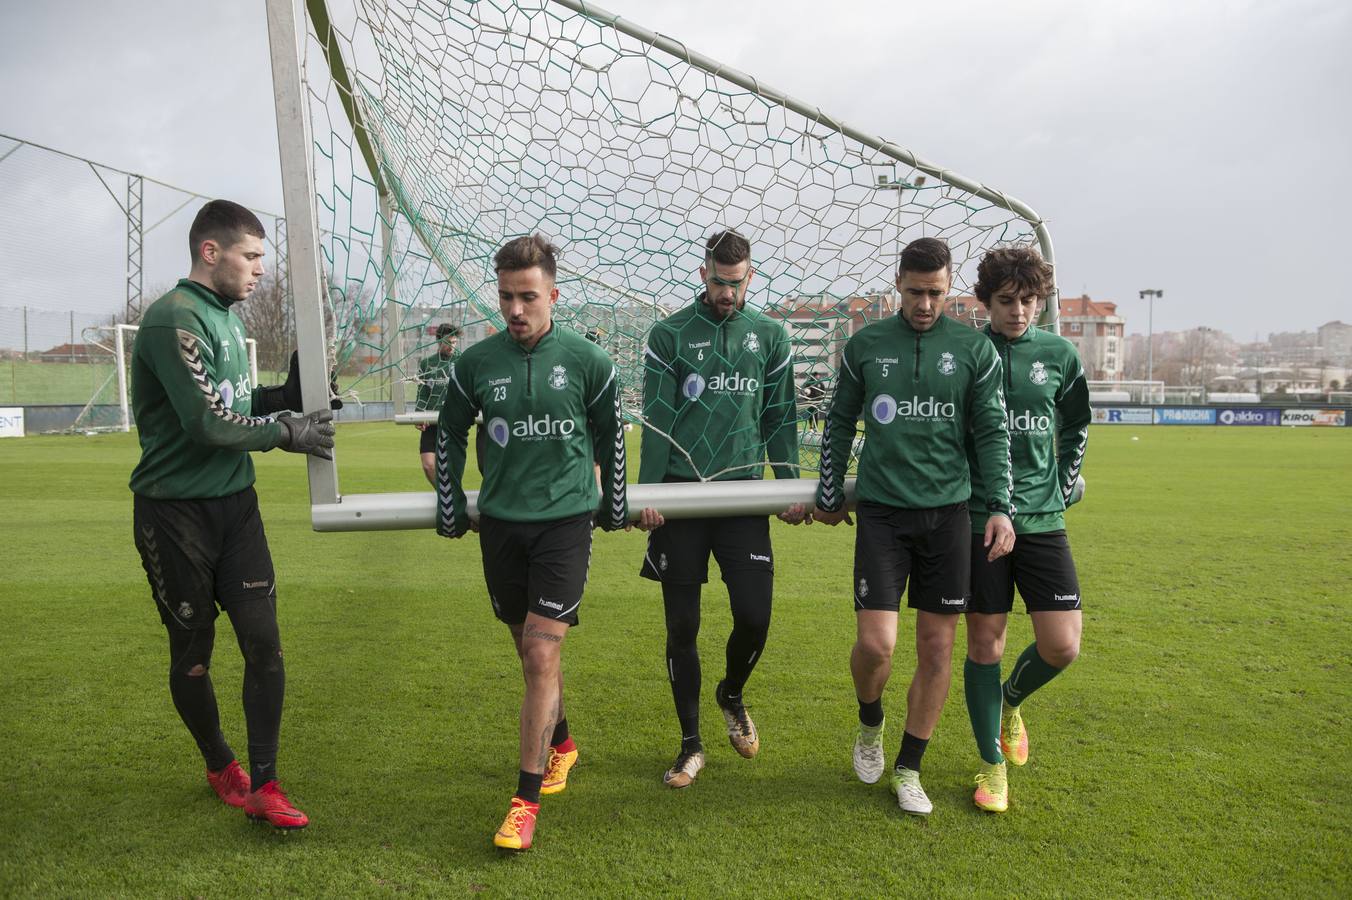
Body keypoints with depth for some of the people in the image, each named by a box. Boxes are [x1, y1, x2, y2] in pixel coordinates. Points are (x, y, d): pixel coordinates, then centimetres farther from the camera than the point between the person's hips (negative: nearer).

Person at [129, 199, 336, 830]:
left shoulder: (225, 316, 12)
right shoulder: (175, 318, -16)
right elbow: (208, 422, -21)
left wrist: (288, 393, 0)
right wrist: (287, 433, -8)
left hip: (235, 504, 7)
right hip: (176, 512, -7)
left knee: (263, 642, 0)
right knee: (192, 653, 9)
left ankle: (262, 784, 11)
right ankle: (220, 767, 31)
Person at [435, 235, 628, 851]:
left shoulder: (586, 360, -5)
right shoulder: (475, 363, -1)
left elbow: (609, 434, 9)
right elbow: (449, 434, 14)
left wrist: (614, 506, 14)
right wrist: (451, 511, 14)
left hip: (565, 520, -3)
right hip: (501, 523, 3)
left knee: (541, 655, -9)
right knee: (531, 652, 16)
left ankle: (526, 799, 1)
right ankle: (561, 743, 41)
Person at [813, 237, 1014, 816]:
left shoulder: (975, 349, 4)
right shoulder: (865, 345, 5)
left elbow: (992, 432, 5)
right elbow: (839, 423, 12)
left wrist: (999, 506, -5)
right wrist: (829, 495, 13)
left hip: (947, 512, 1)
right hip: (881, 511, -1)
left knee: (937, 646, 4)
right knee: (874, 643, -8)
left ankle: (908, 769, 21)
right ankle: (869, 725, 25)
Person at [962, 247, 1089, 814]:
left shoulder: (1059, 354, 5)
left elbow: (1076, 422, 21)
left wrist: (1064, 482, 14)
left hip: (1042, 518, 2)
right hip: (978, 518, -2)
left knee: (1062, 646, -2)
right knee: (984, 642, 3)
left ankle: (1011, 702, 31)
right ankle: (992, 764, 20)